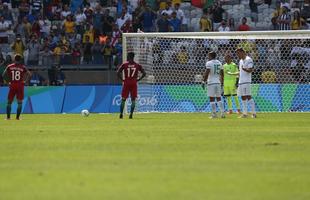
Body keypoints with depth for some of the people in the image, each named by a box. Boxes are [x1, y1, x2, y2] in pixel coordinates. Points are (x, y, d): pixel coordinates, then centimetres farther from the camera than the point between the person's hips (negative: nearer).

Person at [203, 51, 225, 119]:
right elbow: (222, 73, 16)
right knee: (219, 98, 11)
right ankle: (222, 113, 4)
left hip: (211, 83, -6)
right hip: (218, 82, 6)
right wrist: (221, 82, 25)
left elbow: (207, 73, -15)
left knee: (212, 99, -3)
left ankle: (214, 114, -6)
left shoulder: (209, 63, -9)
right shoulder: (219, 63, 12)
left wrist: (204, 81, -10)